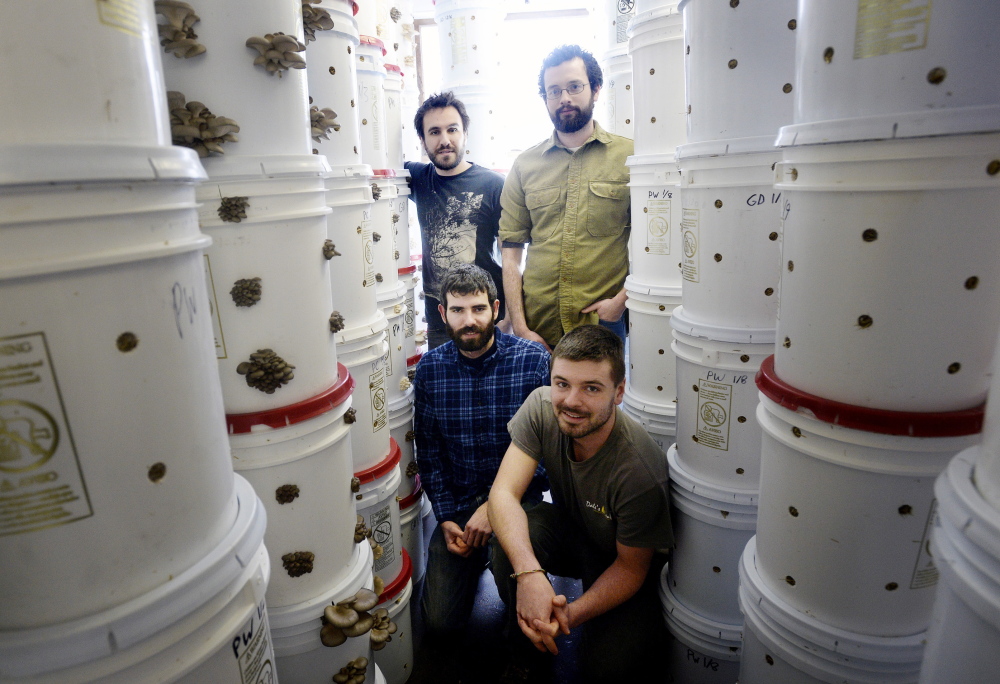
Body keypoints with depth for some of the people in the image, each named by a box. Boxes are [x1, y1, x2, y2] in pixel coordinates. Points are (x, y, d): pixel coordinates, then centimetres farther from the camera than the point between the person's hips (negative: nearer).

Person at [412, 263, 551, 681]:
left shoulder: (533, 360, -10)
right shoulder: (430, 368, 0)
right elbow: (429, 453, 5)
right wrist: (445, 518, -4)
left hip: (518, 497, -2)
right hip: (456, 504, 2)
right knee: (438, 624, -5)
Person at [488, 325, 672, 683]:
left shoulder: (641, 472, -34)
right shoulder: (541, 407, -24)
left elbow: (631, 567, -20)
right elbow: (503, 493, -29)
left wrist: (573, 613, -35)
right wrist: (528, 573, -44)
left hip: (620, 562, -3)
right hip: (568, 524, 3)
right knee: (509, 539, -28)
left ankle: (646, 626, 15)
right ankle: (525, 651, 1)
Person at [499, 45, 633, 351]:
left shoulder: (630, 156, 2)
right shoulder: (524, 165, 8)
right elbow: (511, 253, 3)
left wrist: (622, 299, -13)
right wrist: (520, 327, -4)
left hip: (605, 324, -1)